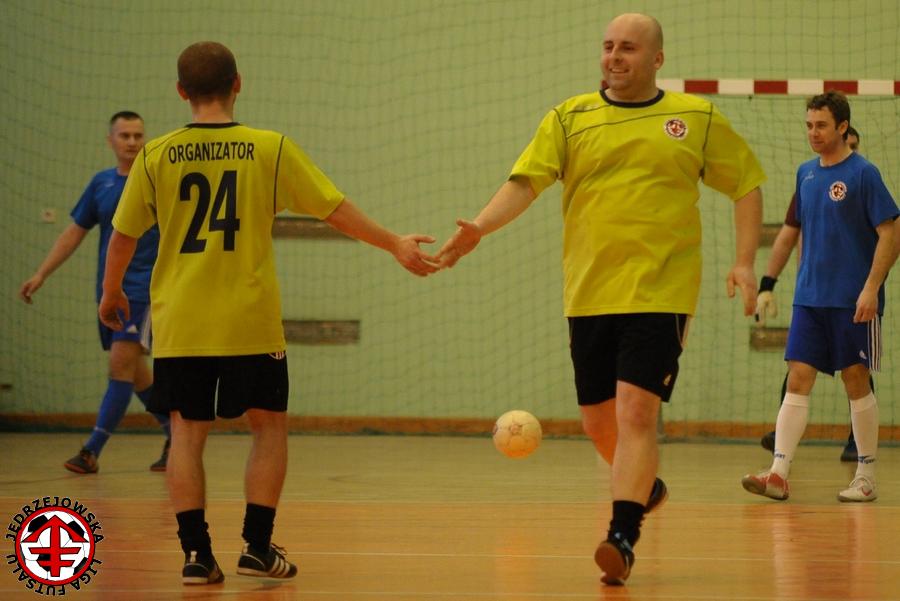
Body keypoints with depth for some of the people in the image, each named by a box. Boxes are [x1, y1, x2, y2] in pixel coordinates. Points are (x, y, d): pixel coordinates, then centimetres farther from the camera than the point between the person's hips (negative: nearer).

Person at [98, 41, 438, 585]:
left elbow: (124, 234, 9)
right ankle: (257, 546, 8)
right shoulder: (270, 149, -3)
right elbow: (335, 209, 1)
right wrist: (395, 244, 13)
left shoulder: (157, 157, 1)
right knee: (270, 426, 12)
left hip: (179, 325, 1)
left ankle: (196, 552, 3)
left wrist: (112, 293, 26)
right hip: (250, 323, -1)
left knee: (188, 433, 8)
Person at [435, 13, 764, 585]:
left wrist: (746, 261, 2)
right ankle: (644, 484, 39)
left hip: (660, 293, -3)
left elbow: (747, 183, 12)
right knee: (598, 419, 10)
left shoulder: (697, 118, 5)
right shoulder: (570, 118, 7)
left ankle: (623, 534, -12)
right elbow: (526, 180, -3)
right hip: (589, 295, 3)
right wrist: (480, 227, -21)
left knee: (635, 410, -15)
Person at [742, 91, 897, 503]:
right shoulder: (806, 174, 10)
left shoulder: (863, 173, -8)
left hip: (853, 300, -5)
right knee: (798, 380, -3)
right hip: (809, 299, 5)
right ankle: (779, 474, -8)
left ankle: (866, 477, 12)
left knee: (856, 382, 2)